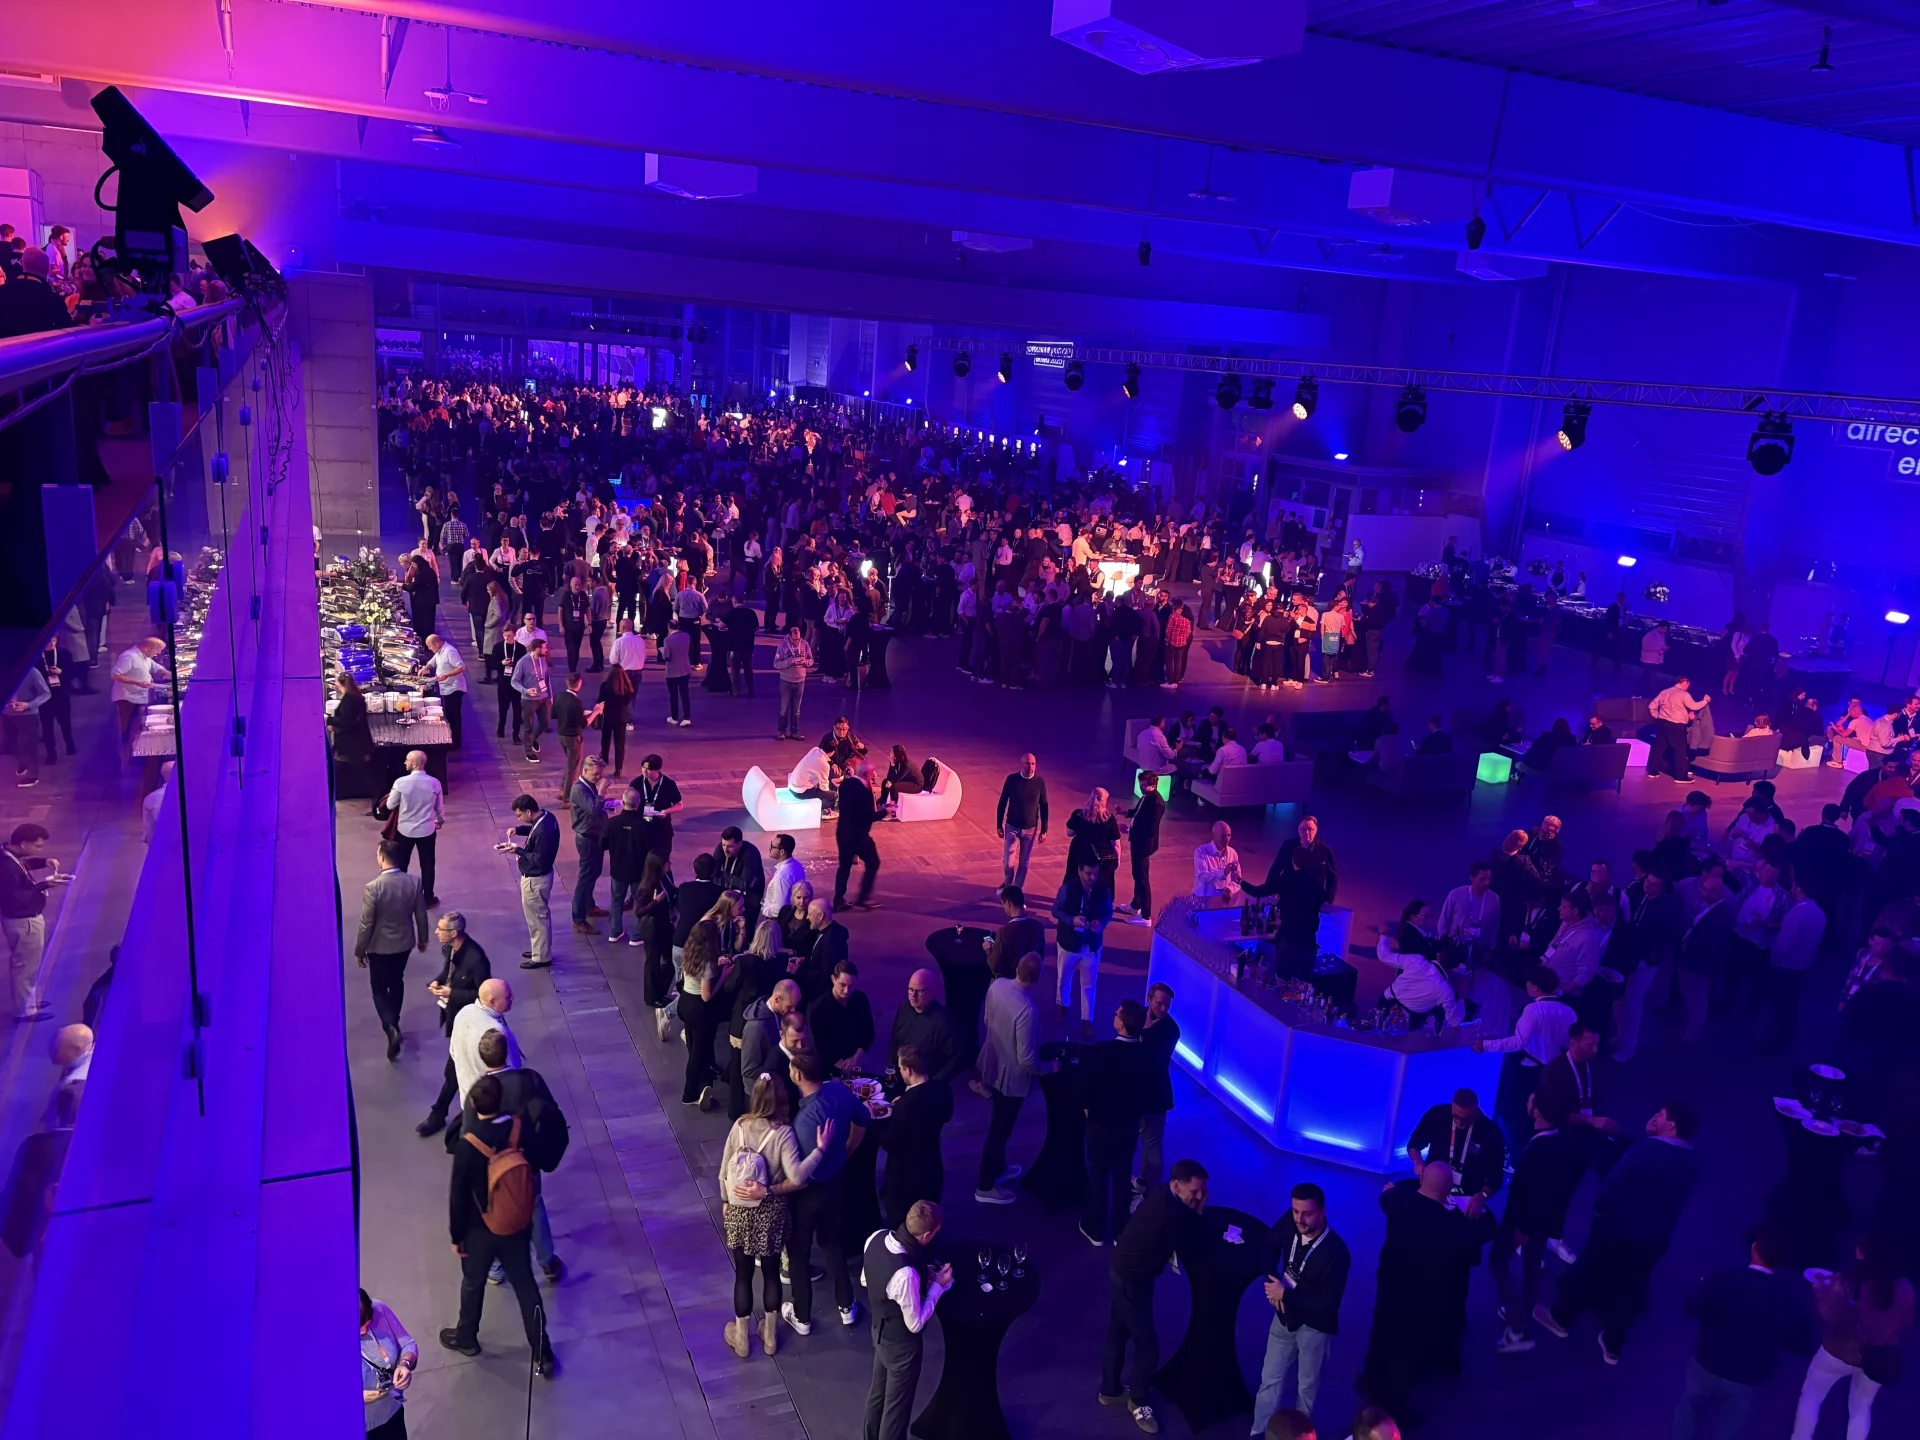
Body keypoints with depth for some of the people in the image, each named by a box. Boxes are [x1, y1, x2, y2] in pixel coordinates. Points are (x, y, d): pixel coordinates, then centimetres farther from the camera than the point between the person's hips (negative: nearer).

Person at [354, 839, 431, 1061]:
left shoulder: (373, 887, -26)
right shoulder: (414, 882, -13)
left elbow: (366, 924, -19)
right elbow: (421, 915, -2)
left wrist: (359, 951, -5)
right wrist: (422, 938, 15)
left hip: (380, 947, -4)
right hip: (404, 943, 4)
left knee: (379, 989, 11)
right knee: (396, 982, 25)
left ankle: (391, 1028, -7)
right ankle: (393, 1023, 41)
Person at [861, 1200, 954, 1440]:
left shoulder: (876, 1238, -19)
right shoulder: (906, 1274, -42)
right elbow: (915, 1324, -26)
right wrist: (937, 1285, -17)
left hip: (879, 1330, 8)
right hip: (901, 1343, -8)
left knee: (878, 1390, 31)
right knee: (897, 1404, 19)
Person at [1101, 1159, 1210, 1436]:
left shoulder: (1163, 1198, -2)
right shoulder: (1170, 1213, -32)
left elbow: (1179, 1236, 8)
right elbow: (1189, 1246, -18)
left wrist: (1195, 1210, -6)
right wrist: (1198, 1212, -14)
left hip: (1122, 1271, 10)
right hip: (1132, 1280, -10)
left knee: (1118, 1334, 24)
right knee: (1147, 1344, 5)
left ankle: (1110, 1391, 41)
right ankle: (1138, 1401, 25)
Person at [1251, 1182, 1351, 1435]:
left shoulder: (1336, 1253, -31)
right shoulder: (1291, 1222, -17)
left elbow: (1328, 1305, -27)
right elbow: (1269, 1247, 5)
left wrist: (1285, 1295, -23)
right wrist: (1272, 1285, -7)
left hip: (1315, 1326, -4)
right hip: (1284, 1317, 4)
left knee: (1307, 1386, 17)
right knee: (1270, 1380, 11)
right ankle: (1259, 1433, 25)